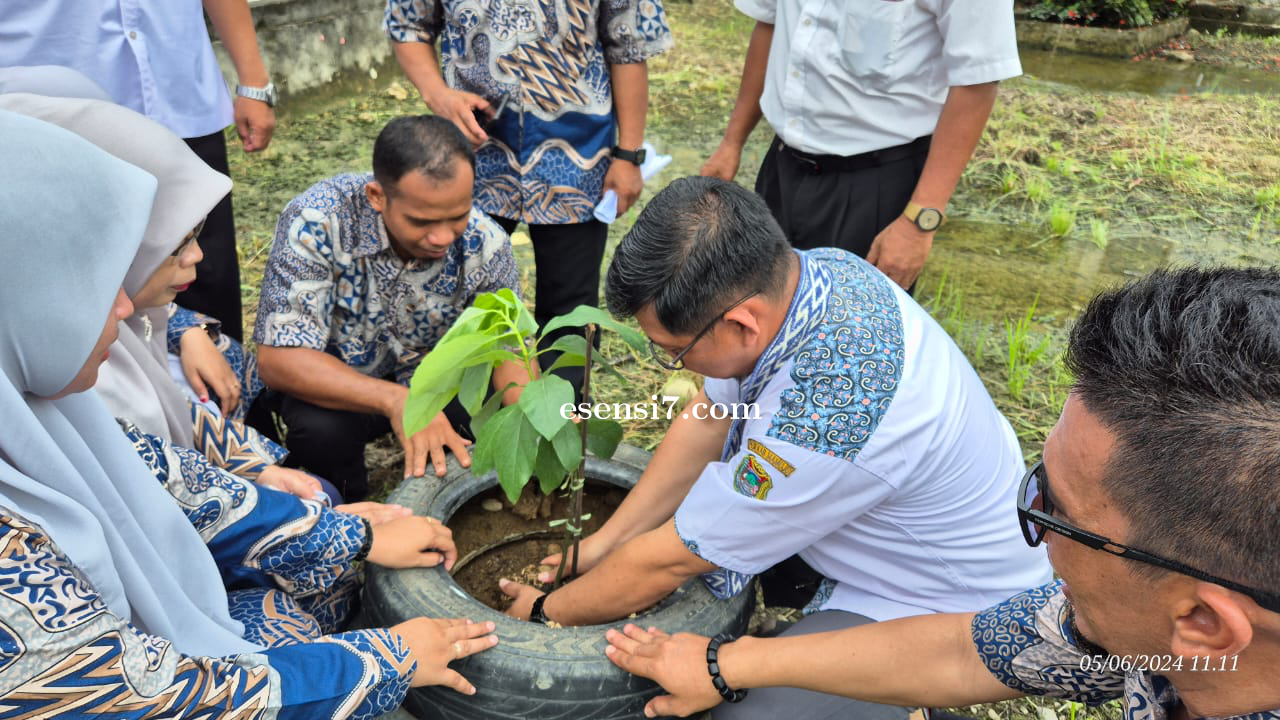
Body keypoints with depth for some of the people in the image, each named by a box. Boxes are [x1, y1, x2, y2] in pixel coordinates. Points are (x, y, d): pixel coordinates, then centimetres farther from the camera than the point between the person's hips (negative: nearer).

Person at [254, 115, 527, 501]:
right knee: (321, 429, -34)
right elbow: (278, 358, -30)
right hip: (338, 388, -2)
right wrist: (395, 401, -46)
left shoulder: (484, 242, -19)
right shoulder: (316, 222, -29)